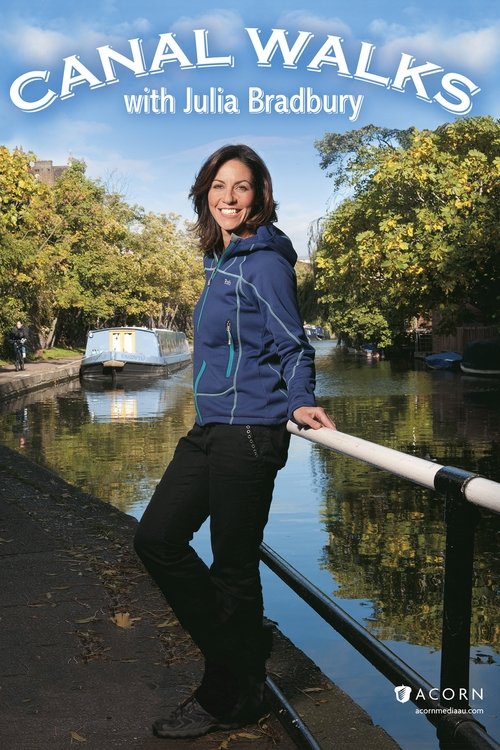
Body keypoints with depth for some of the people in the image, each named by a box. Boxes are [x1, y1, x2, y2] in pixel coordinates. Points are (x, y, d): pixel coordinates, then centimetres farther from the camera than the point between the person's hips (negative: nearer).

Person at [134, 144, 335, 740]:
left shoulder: (265, 260, -9)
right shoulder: (221, 261, 15)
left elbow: (291, 345, -9)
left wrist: (299, 402, -24)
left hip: (248, 432, -10)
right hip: (209, 429, 10)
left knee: (233, 566, 1)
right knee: (156, 538, 12)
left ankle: (228, 699, 21)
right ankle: (241, 647, 25)